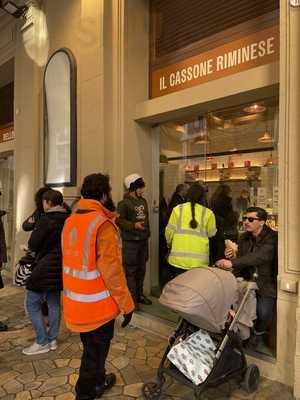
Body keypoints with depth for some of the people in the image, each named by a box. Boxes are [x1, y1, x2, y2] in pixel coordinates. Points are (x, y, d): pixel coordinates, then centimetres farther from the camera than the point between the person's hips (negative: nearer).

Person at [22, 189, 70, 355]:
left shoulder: (46, 220, -17)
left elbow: (32, 245, -13)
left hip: (45, 268, -7)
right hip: (60, 267, 7)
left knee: (32, 305, 7)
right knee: (54, 303, 16)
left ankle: (42, 342, 10)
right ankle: (52, 339, 25)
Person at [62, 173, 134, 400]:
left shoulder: (70, 221, 3)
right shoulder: (102, 225, -21)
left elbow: (75, 261, 7)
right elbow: (112, 271, -24)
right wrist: (126, 304, -15)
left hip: (76, 302, 8)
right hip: (97, 305, -8)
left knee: (92, 348, 27)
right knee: (95, 352, 14)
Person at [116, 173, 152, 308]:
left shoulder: (143, 201, 12)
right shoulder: (124, 203, -12)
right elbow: (119, 220, -18)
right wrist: (134, 225, -28)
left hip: (143, 240, 8)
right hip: (130, 241, -7)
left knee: (141, 269, 16)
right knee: (131, 271, -1)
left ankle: (139, 294, 30)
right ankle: (132, 298, 10)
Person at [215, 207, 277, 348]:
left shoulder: (272, 238, -15)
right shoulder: (244, 238, 6)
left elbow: (260, 256, -34)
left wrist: (233, 262, -45)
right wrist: (230, 257, -13)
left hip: (266, 282, -5)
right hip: (248, 279, 5)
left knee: (263, 311, -25)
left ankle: (259, 332, 13)